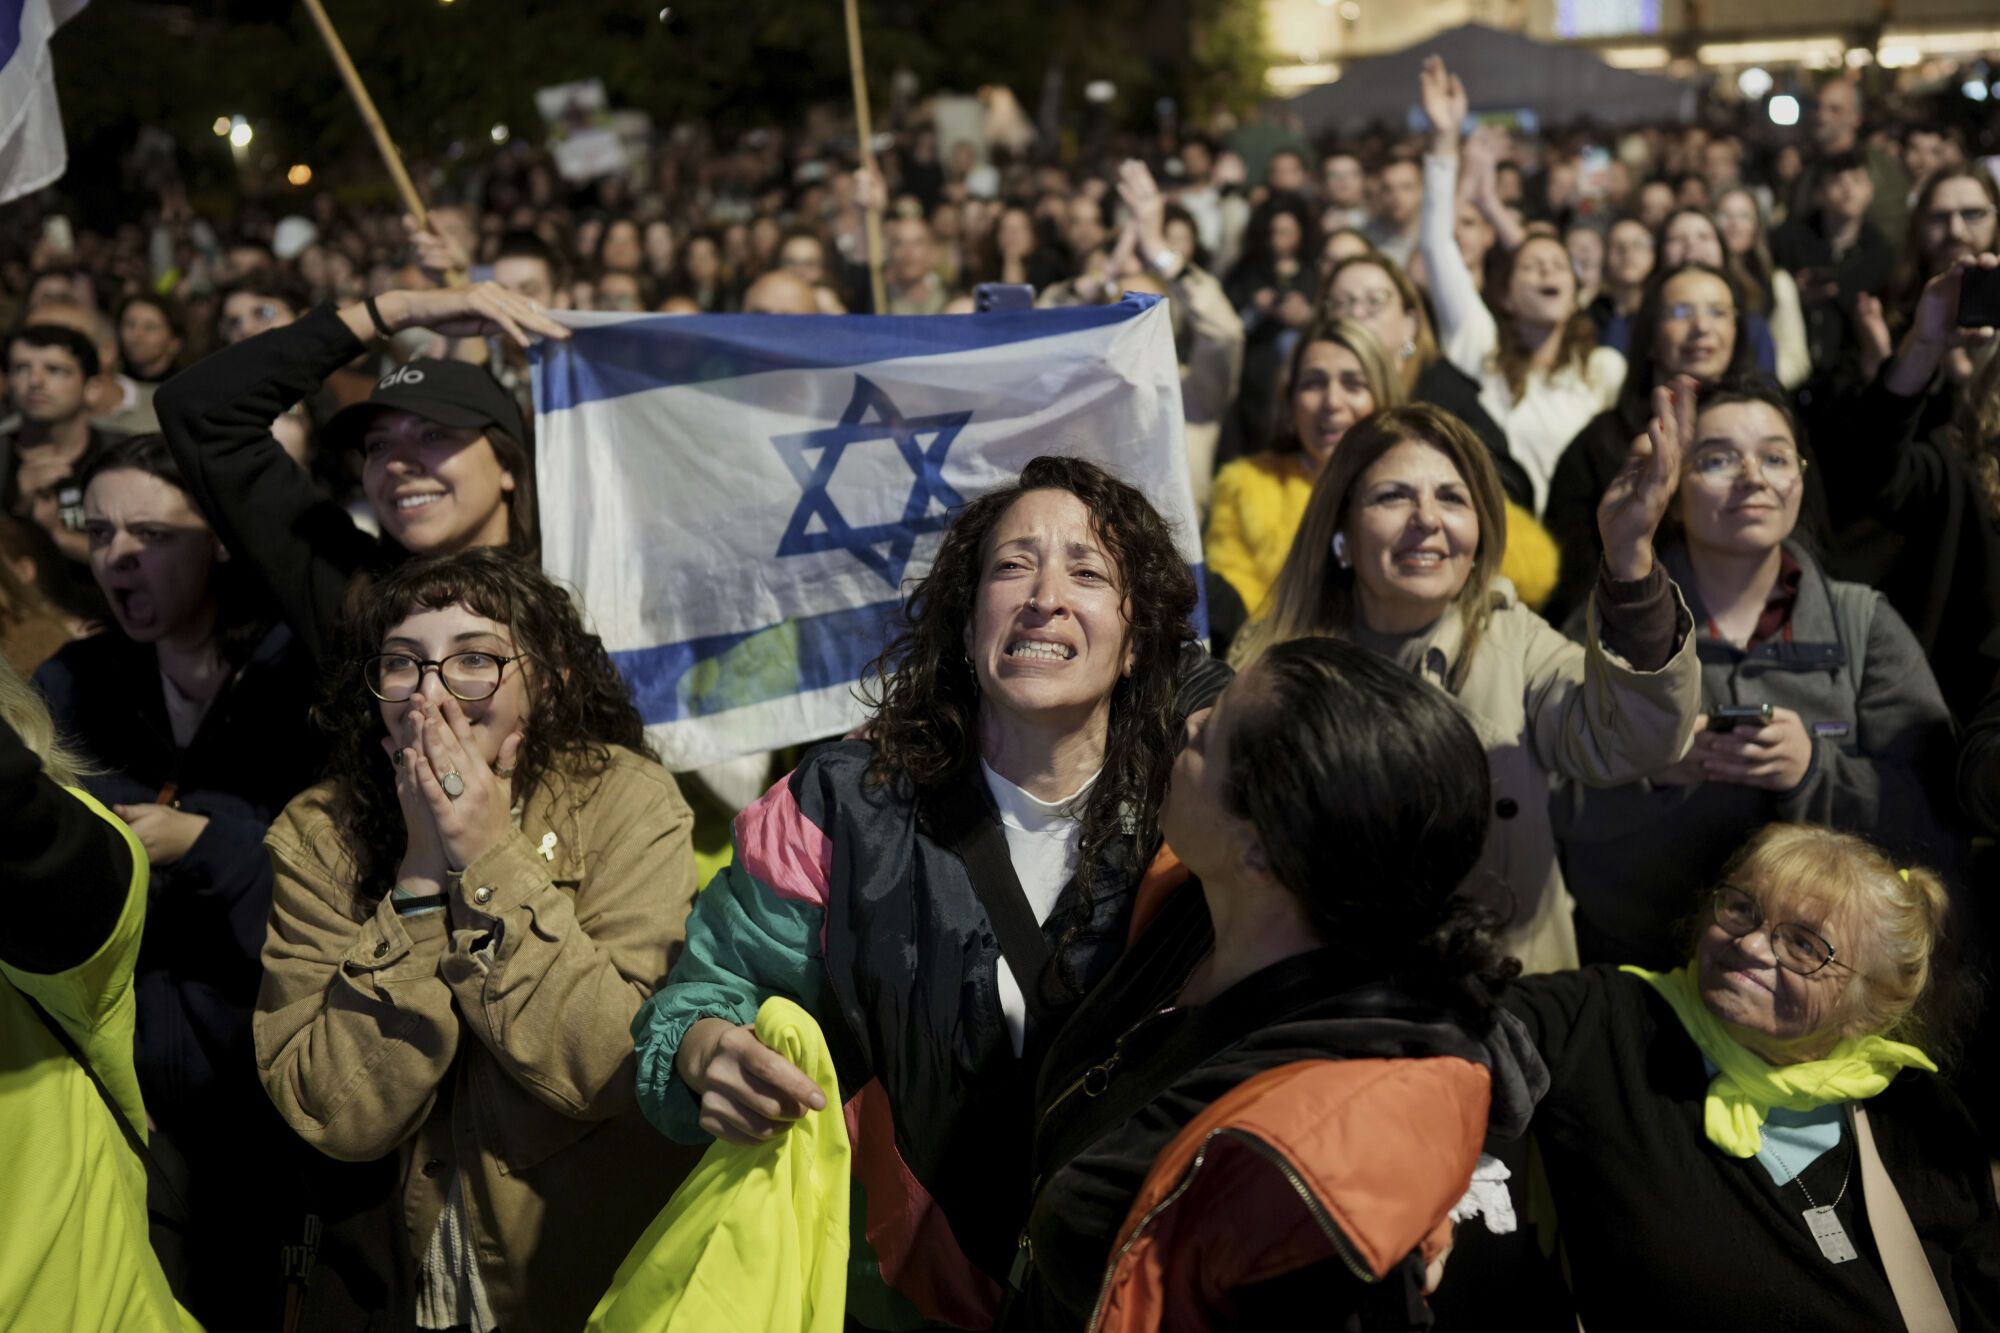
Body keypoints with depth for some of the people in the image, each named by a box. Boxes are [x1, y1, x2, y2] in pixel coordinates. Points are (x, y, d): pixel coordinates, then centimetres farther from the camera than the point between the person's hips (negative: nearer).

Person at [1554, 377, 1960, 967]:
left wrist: (1814, 767, -17)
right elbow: (1550, 803, -4)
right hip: (1632, 962, -1)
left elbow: (1932, 820, 0)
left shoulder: (1865, 624, 9)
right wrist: (1648, 766, -21)